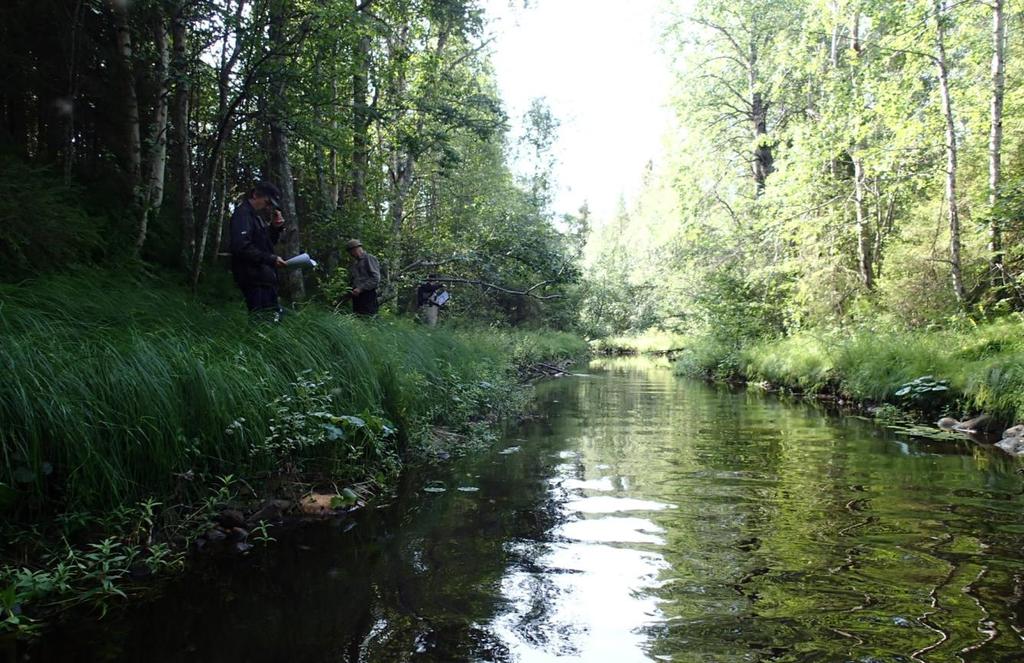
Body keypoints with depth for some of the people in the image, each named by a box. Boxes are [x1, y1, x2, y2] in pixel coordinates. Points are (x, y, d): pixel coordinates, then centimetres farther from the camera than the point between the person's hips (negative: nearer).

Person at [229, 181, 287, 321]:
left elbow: (268, 242, 27)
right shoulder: (242, 213, -11)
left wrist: (276, 228, 8)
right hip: (254, 281, -10)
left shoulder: (256, 216, 18)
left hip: (265, 280, 10)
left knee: (274, 317, 12)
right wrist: (271, 259, -22)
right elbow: (241, 247, -24)